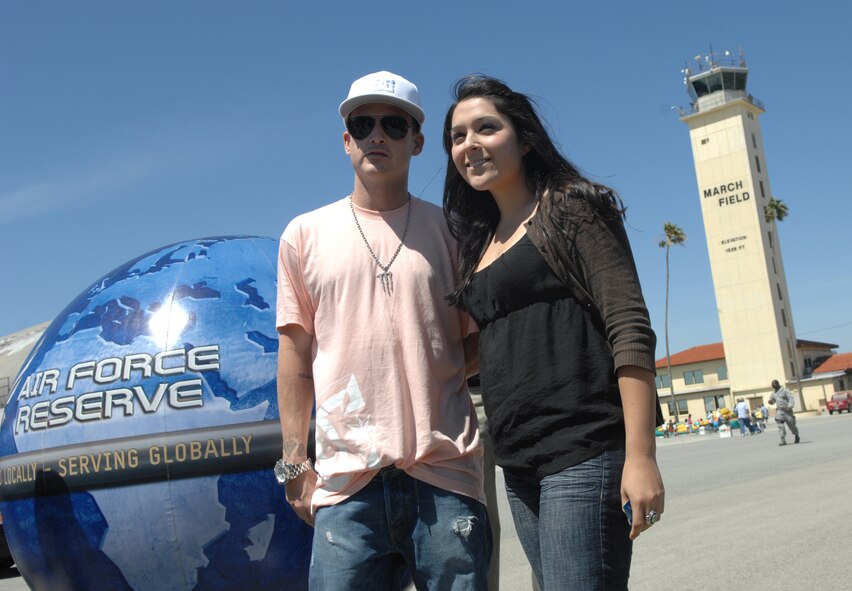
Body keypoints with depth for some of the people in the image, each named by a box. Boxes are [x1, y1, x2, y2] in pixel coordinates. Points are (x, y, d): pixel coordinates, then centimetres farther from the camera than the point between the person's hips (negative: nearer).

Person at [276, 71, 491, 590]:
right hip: (346, 477, 0)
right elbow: (296, 353, 10)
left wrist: (443, 375, -5)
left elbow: (480, 338, 14)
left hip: (445, 472, 0)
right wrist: (294, 462, 6)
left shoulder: (450, 231, 9)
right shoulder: (305, 234, 10)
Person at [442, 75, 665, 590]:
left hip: (583, 453, -7)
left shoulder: (570, 208, -4)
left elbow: (631, 329, -12)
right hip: (518, 464, 7)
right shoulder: (481, 242, 16)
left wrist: (641, 456, -19)